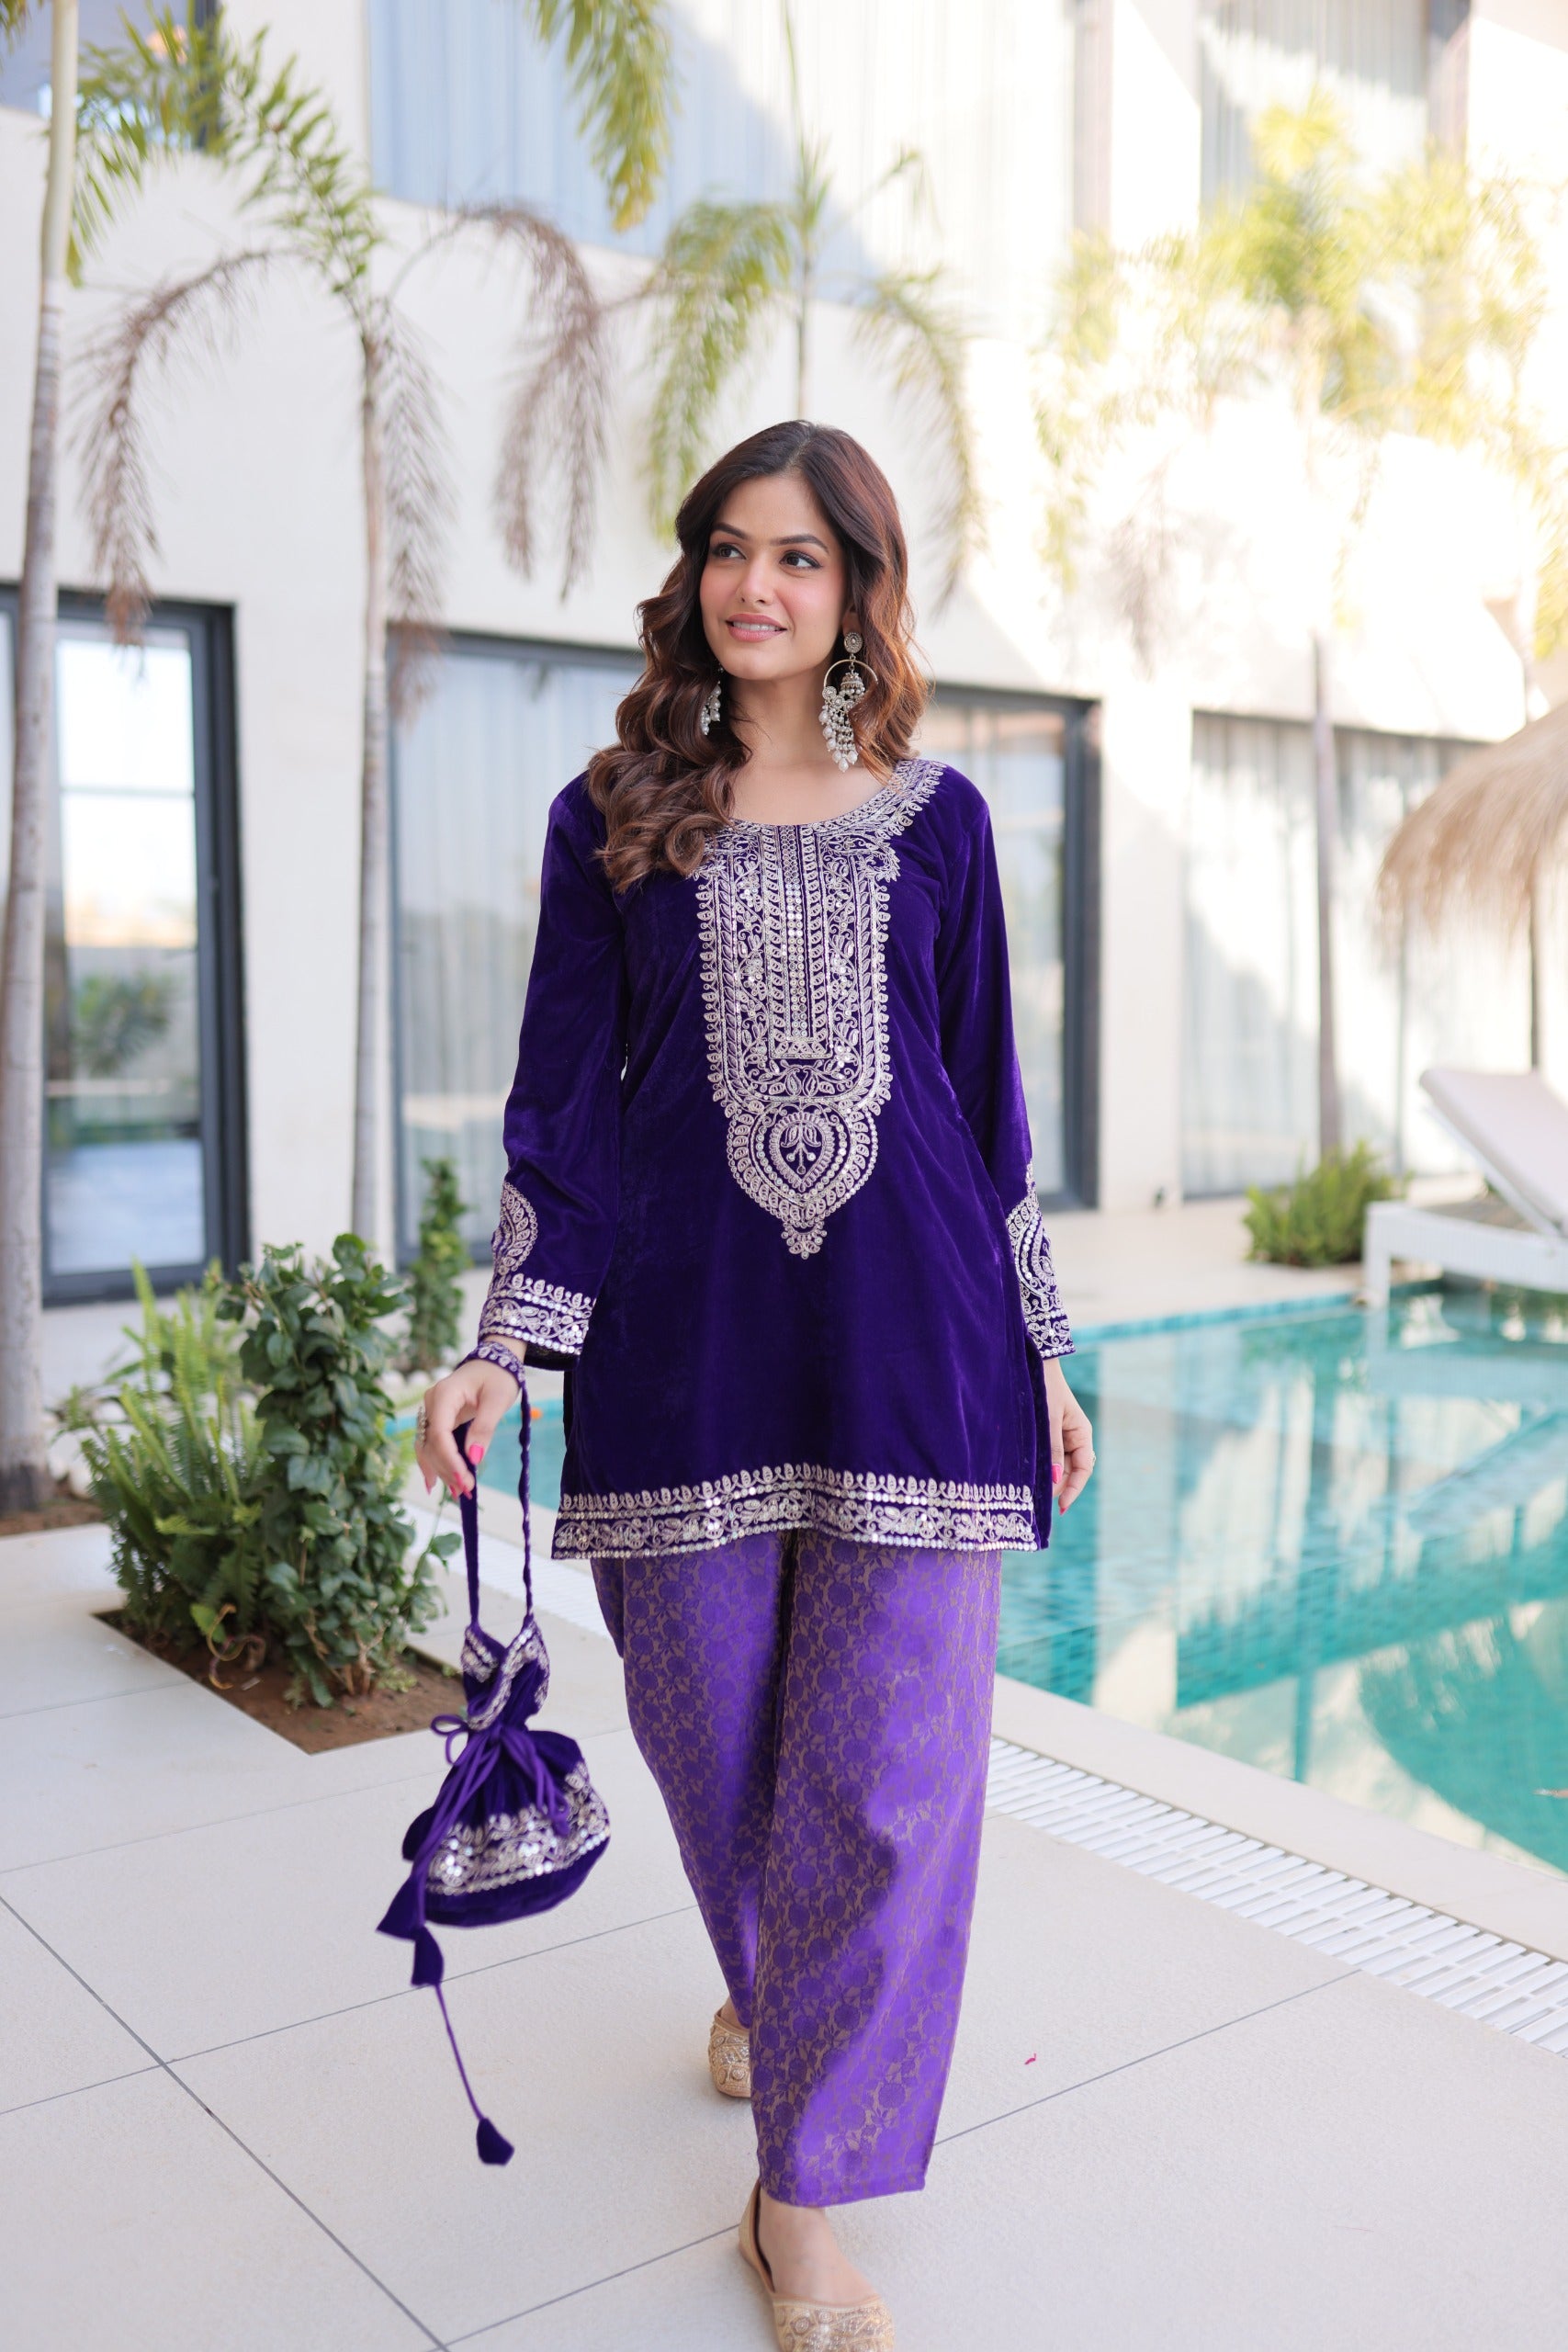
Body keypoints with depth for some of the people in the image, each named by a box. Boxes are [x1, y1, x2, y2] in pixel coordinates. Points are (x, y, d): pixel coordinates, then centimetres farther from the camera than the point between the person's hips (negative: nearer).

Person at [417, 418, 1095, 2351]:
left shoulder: (934, 818, 7)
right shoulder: (614, 819, 6)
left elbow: (988, 1101, 10)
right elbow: (564, 1104, 5)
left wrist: (1040, 1350, 9)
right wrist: (506, 1345, -3)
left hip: (908, 1341, 0)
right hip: (682, 1341, 1)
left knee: (888, 1778, -3)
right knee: (714, 1740, 12)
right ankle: (764, 1993, 45)